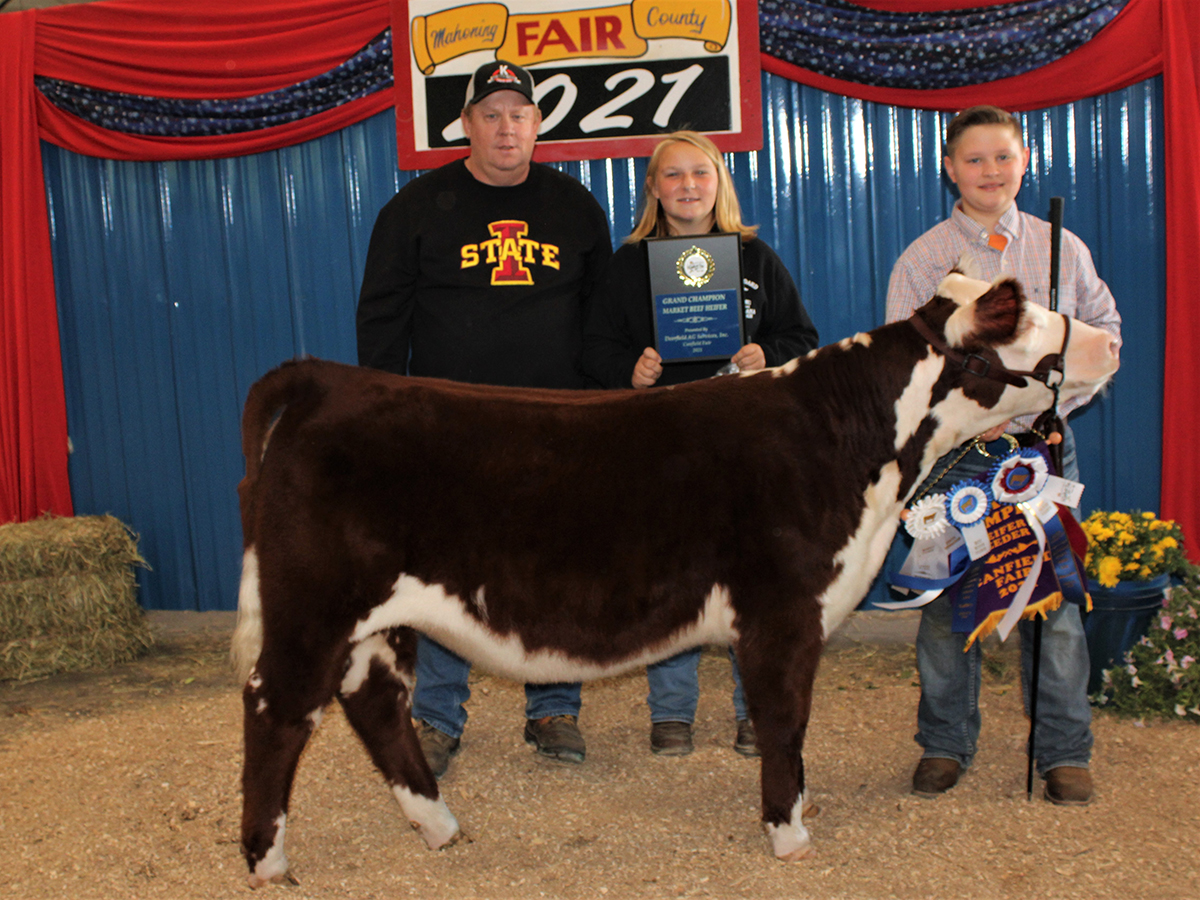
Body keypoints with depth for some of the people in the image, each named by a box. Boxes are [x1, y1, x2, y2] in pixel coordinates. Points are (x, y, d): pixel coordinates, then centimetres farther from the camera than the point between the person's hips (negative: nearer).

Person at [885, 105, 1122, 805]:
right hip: (956, 450, -1)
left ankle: (1065, 752, 15)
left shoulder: (1062, 248, 10)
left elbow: (1105, 326, 18)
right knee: (948, 597, 3)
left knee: (1053, 596, 1)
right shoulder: (923, 259, 4)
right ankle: (946, 745, 18)